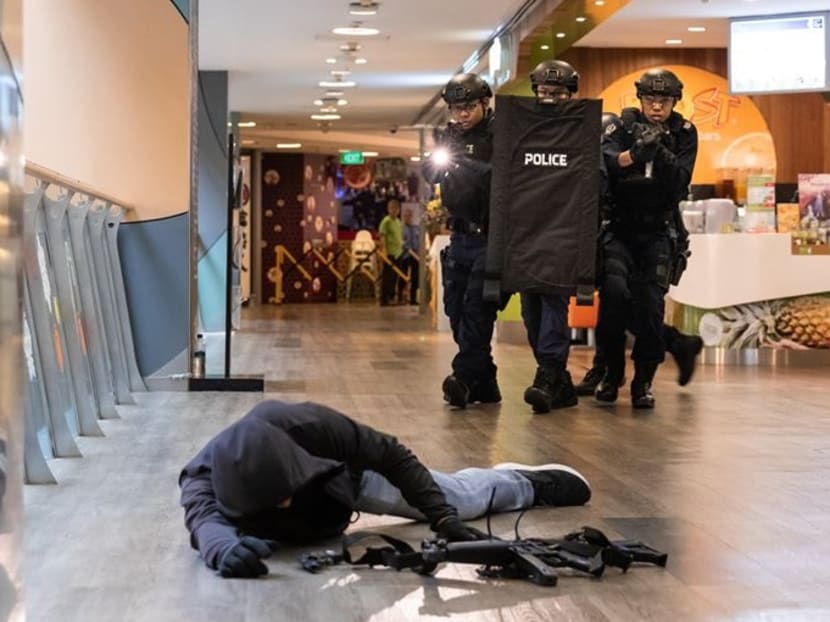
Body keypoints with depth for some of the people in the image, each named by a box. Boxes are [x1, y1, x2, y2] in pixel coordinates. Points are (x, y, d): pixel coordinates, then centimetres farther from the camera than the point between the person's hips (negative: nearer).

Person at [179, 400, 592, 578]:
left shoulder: (311, 426, -44)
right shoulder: (203, 477, -42)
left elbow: (392, 455, -31)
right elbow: (205, 519, -62)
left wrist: (442, 517, -34)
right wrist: (226, 548, -86)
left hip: (347, 474, 0)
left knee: (457, 498, 16)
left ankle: (534, 482, 47)